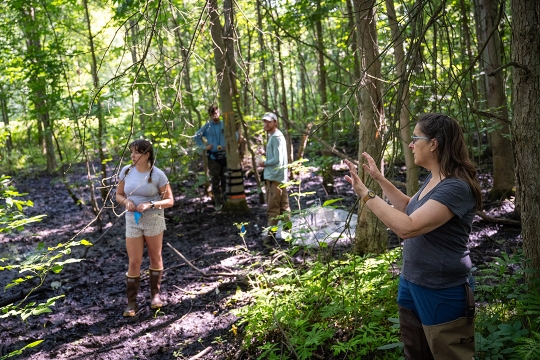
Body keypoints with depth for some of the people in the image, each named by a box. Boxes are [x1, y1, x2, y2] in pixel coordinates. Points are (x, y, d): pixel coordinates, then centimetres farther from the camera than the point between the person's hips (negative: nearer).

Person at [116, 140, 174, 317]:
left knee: (155, 258, 13)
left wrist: (150, 204, -24)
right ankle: (131, 302, 9)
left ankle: (155, 294, 31)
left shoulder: (157, 175, -12)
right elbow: (118, 195, 8)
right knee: (134, 262, 1)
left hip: (154, 220, -2)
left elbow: (169, 200, -8)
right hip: (132, 220, 2)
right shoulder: (126, 171, -2)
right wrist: (126, 201, -15)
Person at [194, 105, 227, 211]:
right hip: (213, 157, -1)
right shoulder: (207, 126, -1)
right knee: (215, 181, 1)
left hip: (225, 156, 1)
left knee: (225, 180, 10)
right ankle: (218, 203, 7)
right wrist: (204, 146, -4)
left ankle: (226, 200, 23)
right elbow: (197, 137, 5)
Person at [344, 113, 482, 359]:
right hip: (411, 284, 9)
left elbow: (407, 227, -35)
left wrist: (364, 193, -29)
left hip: (442, 293, -9)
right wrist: (379, 178, 16)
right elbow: (410, 208, 23)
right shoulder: (433, 178, 4)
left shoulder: (456, 188, -26)